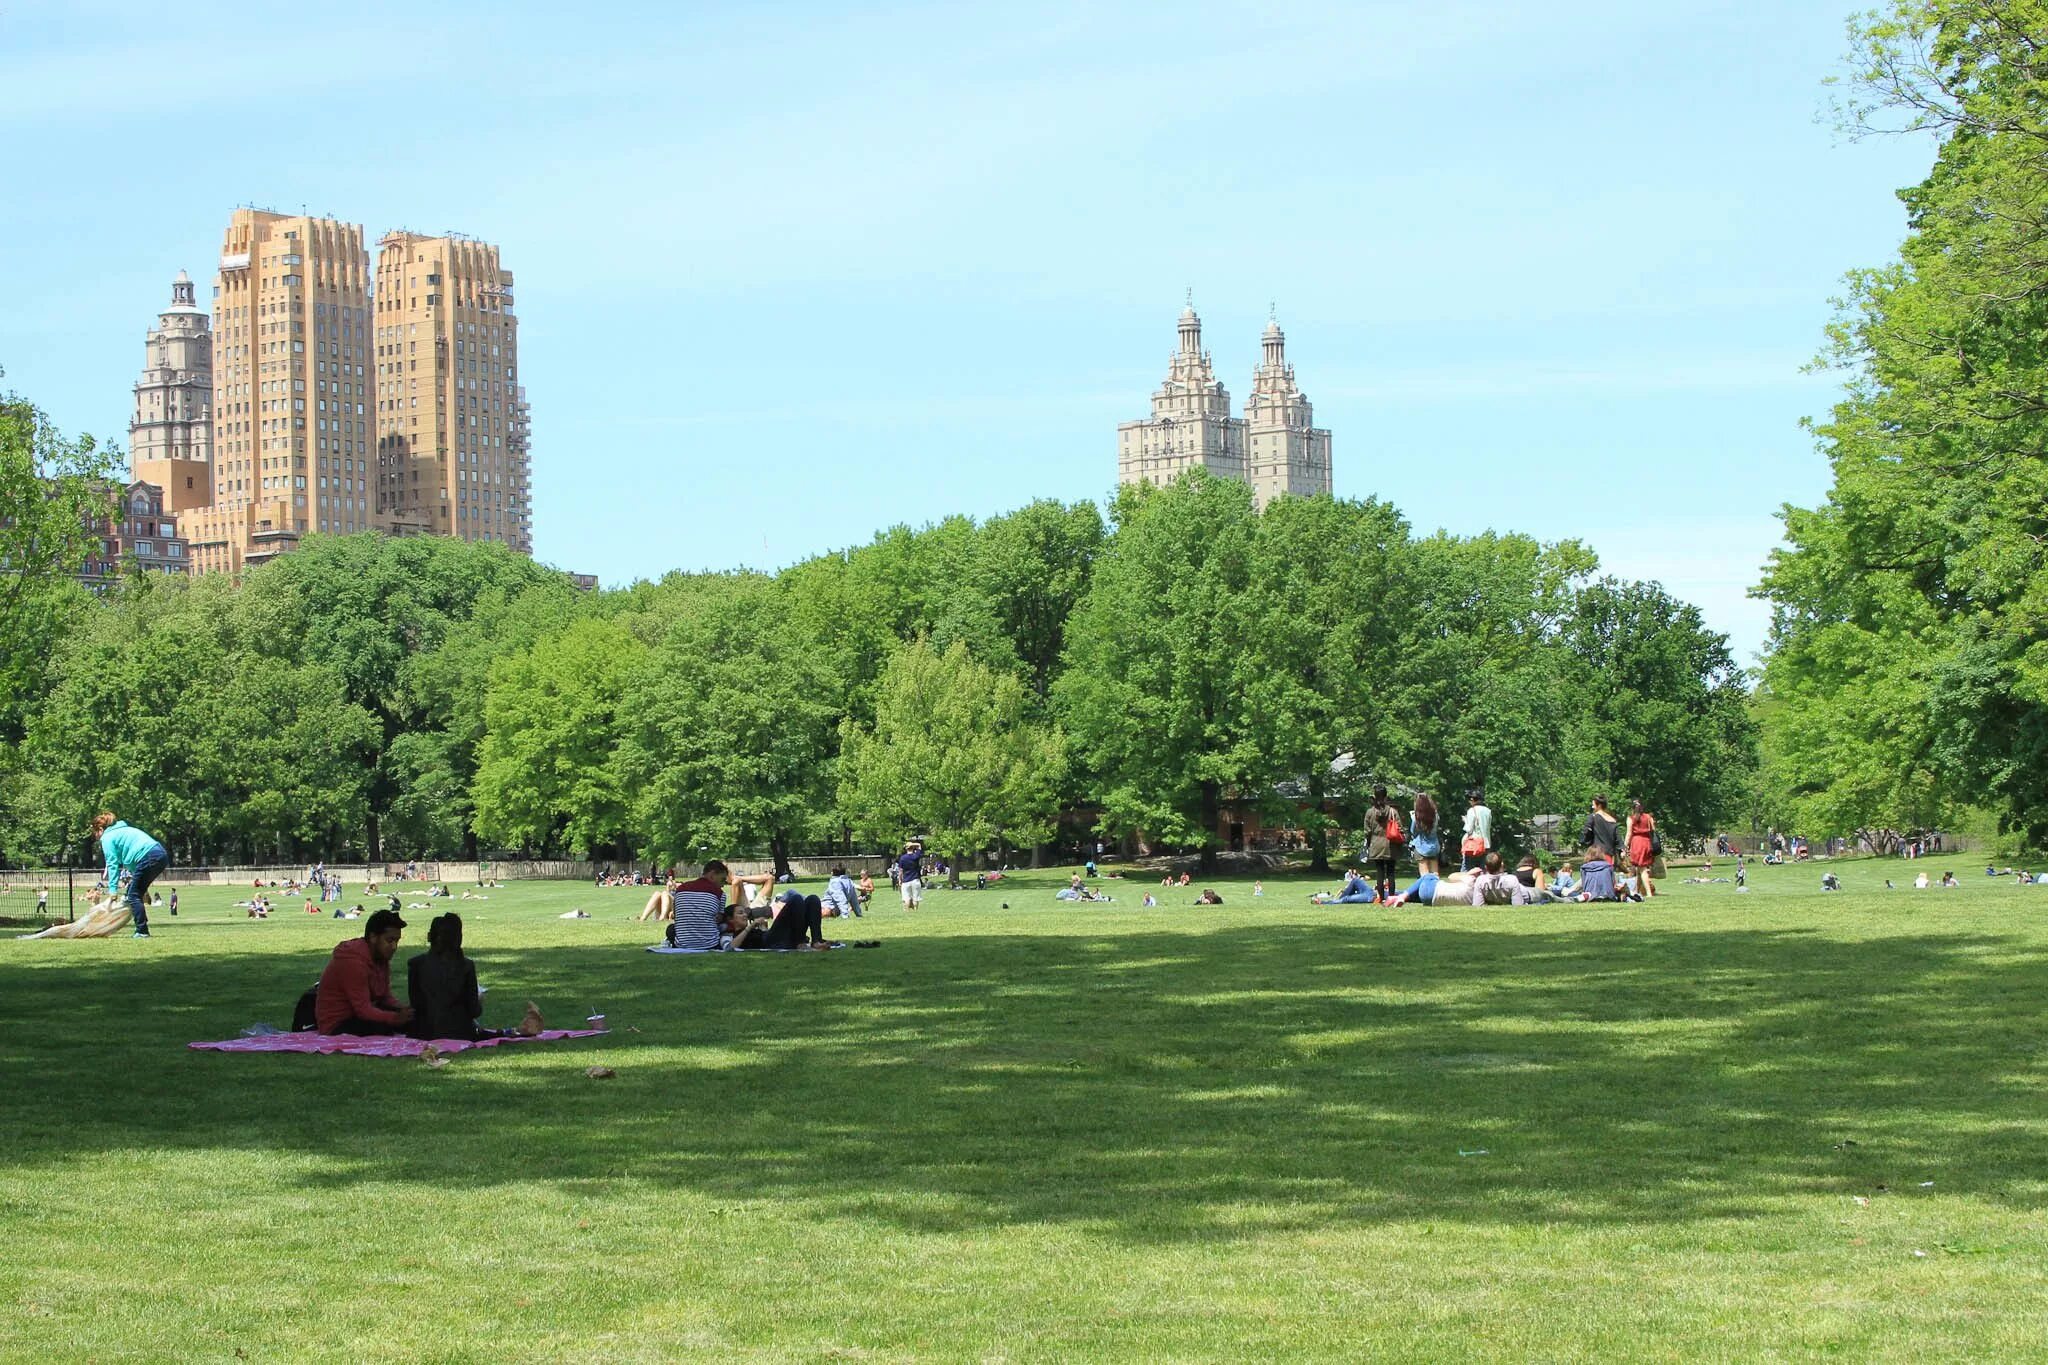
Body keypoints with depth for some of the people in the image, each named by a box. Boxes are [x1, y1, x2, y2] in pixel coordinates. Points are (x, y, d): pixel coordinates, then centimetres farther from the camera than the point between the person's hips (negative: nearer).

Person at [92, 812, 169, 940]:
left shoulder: (107, 837, 5)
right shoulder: (123, 829, 31)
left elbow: (113, 864, -2)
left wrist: (113, 889, -2)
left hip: (148, 857, -9)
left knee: (134, 896, -1)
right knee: (137, 893, 17)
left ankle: (142, 931, -5)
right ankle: (141, 929, 16)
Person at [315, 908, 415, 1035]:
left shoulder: (381, 958, 5)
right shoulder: (352, 961, -24)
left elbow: (385, 998, 7)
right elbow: (363, 1009, -28)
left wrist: (403, 1009, -14)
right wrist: (396, 1018, -37)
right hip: (337, 1025, -9)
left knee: (413, 1019, -6)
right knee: (385, 1027, -32)